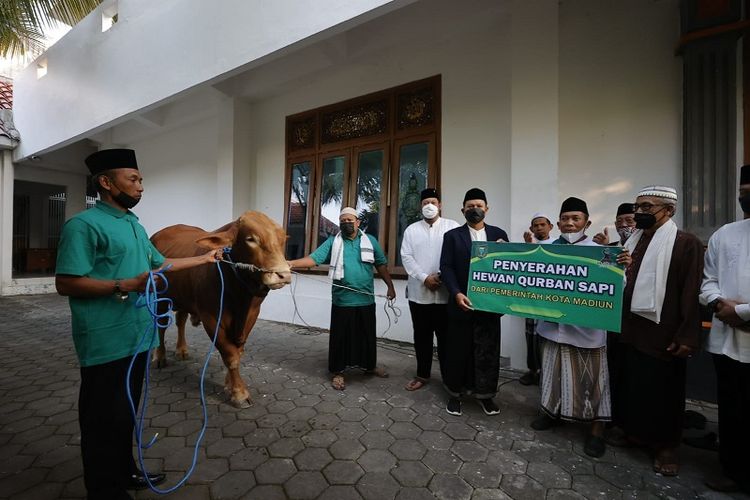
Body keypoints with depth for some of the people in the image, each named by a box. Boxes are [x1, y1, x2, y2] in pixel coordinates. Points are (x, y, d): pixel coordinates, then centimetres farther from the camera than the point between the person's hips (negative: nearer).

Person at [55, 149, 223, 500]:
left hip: (138, 337, 8)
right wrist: (127, 286, -25)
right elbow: (66, 283, -18)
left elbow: (160, 264, 22)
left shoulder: (135, 226, 14)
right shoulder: (84, 225, -13)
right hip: (105, 344, -8)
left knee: (126, 413, 21)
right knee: (104, 419, 8)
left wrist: (204, 258, 24)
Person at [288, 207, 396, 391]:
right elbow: (314, 258, -10)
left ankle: (370, 365, 38)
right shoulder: (332, 242, 0)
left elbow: (381, 265, 9)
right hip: (342, 300, -1)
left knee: (367, 335, 16)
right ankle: (338, 372, 25)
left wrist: (390, 286, 6)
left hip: (366, 300, 2)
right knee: (340, 337, 7)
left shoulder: (370, 241, 4)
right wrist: (292, 263, -24)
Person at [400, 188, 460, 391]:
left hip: (445, 293, -2)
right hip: (419, 293, 2)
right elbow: (406, 257, 0)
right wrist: (425, 278, -12)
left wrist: (442, 276, -17)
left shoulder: (452, 227, 3)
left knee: (445, 337, 7)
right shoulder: (411, 229, 9)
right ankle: (422, 374, 29)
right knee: (421, 336, 13)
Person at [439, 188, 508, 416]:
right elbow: (446, 267, -6)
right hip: (462, 302, -2)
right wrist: (457, 293, -19)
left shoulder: (499, 234, 9)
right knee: (458, 350, 9)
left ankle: (484, 394, 29)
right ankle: (455, 393, 25)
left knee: (488, 351, 11)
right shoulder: (452, 235, 2)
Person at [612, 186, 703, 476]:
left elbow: (692, 293, -12)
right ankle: (632, 430, 34)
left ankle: (666, 445, 28)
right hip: (630, 330, 6)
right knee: (630, 384, 16)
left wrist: (687, 336, -14)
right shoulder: (631, 242, 11)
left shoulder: (687, 243, -7)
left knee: (663, 390, 9)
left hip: (663, 334, -5)